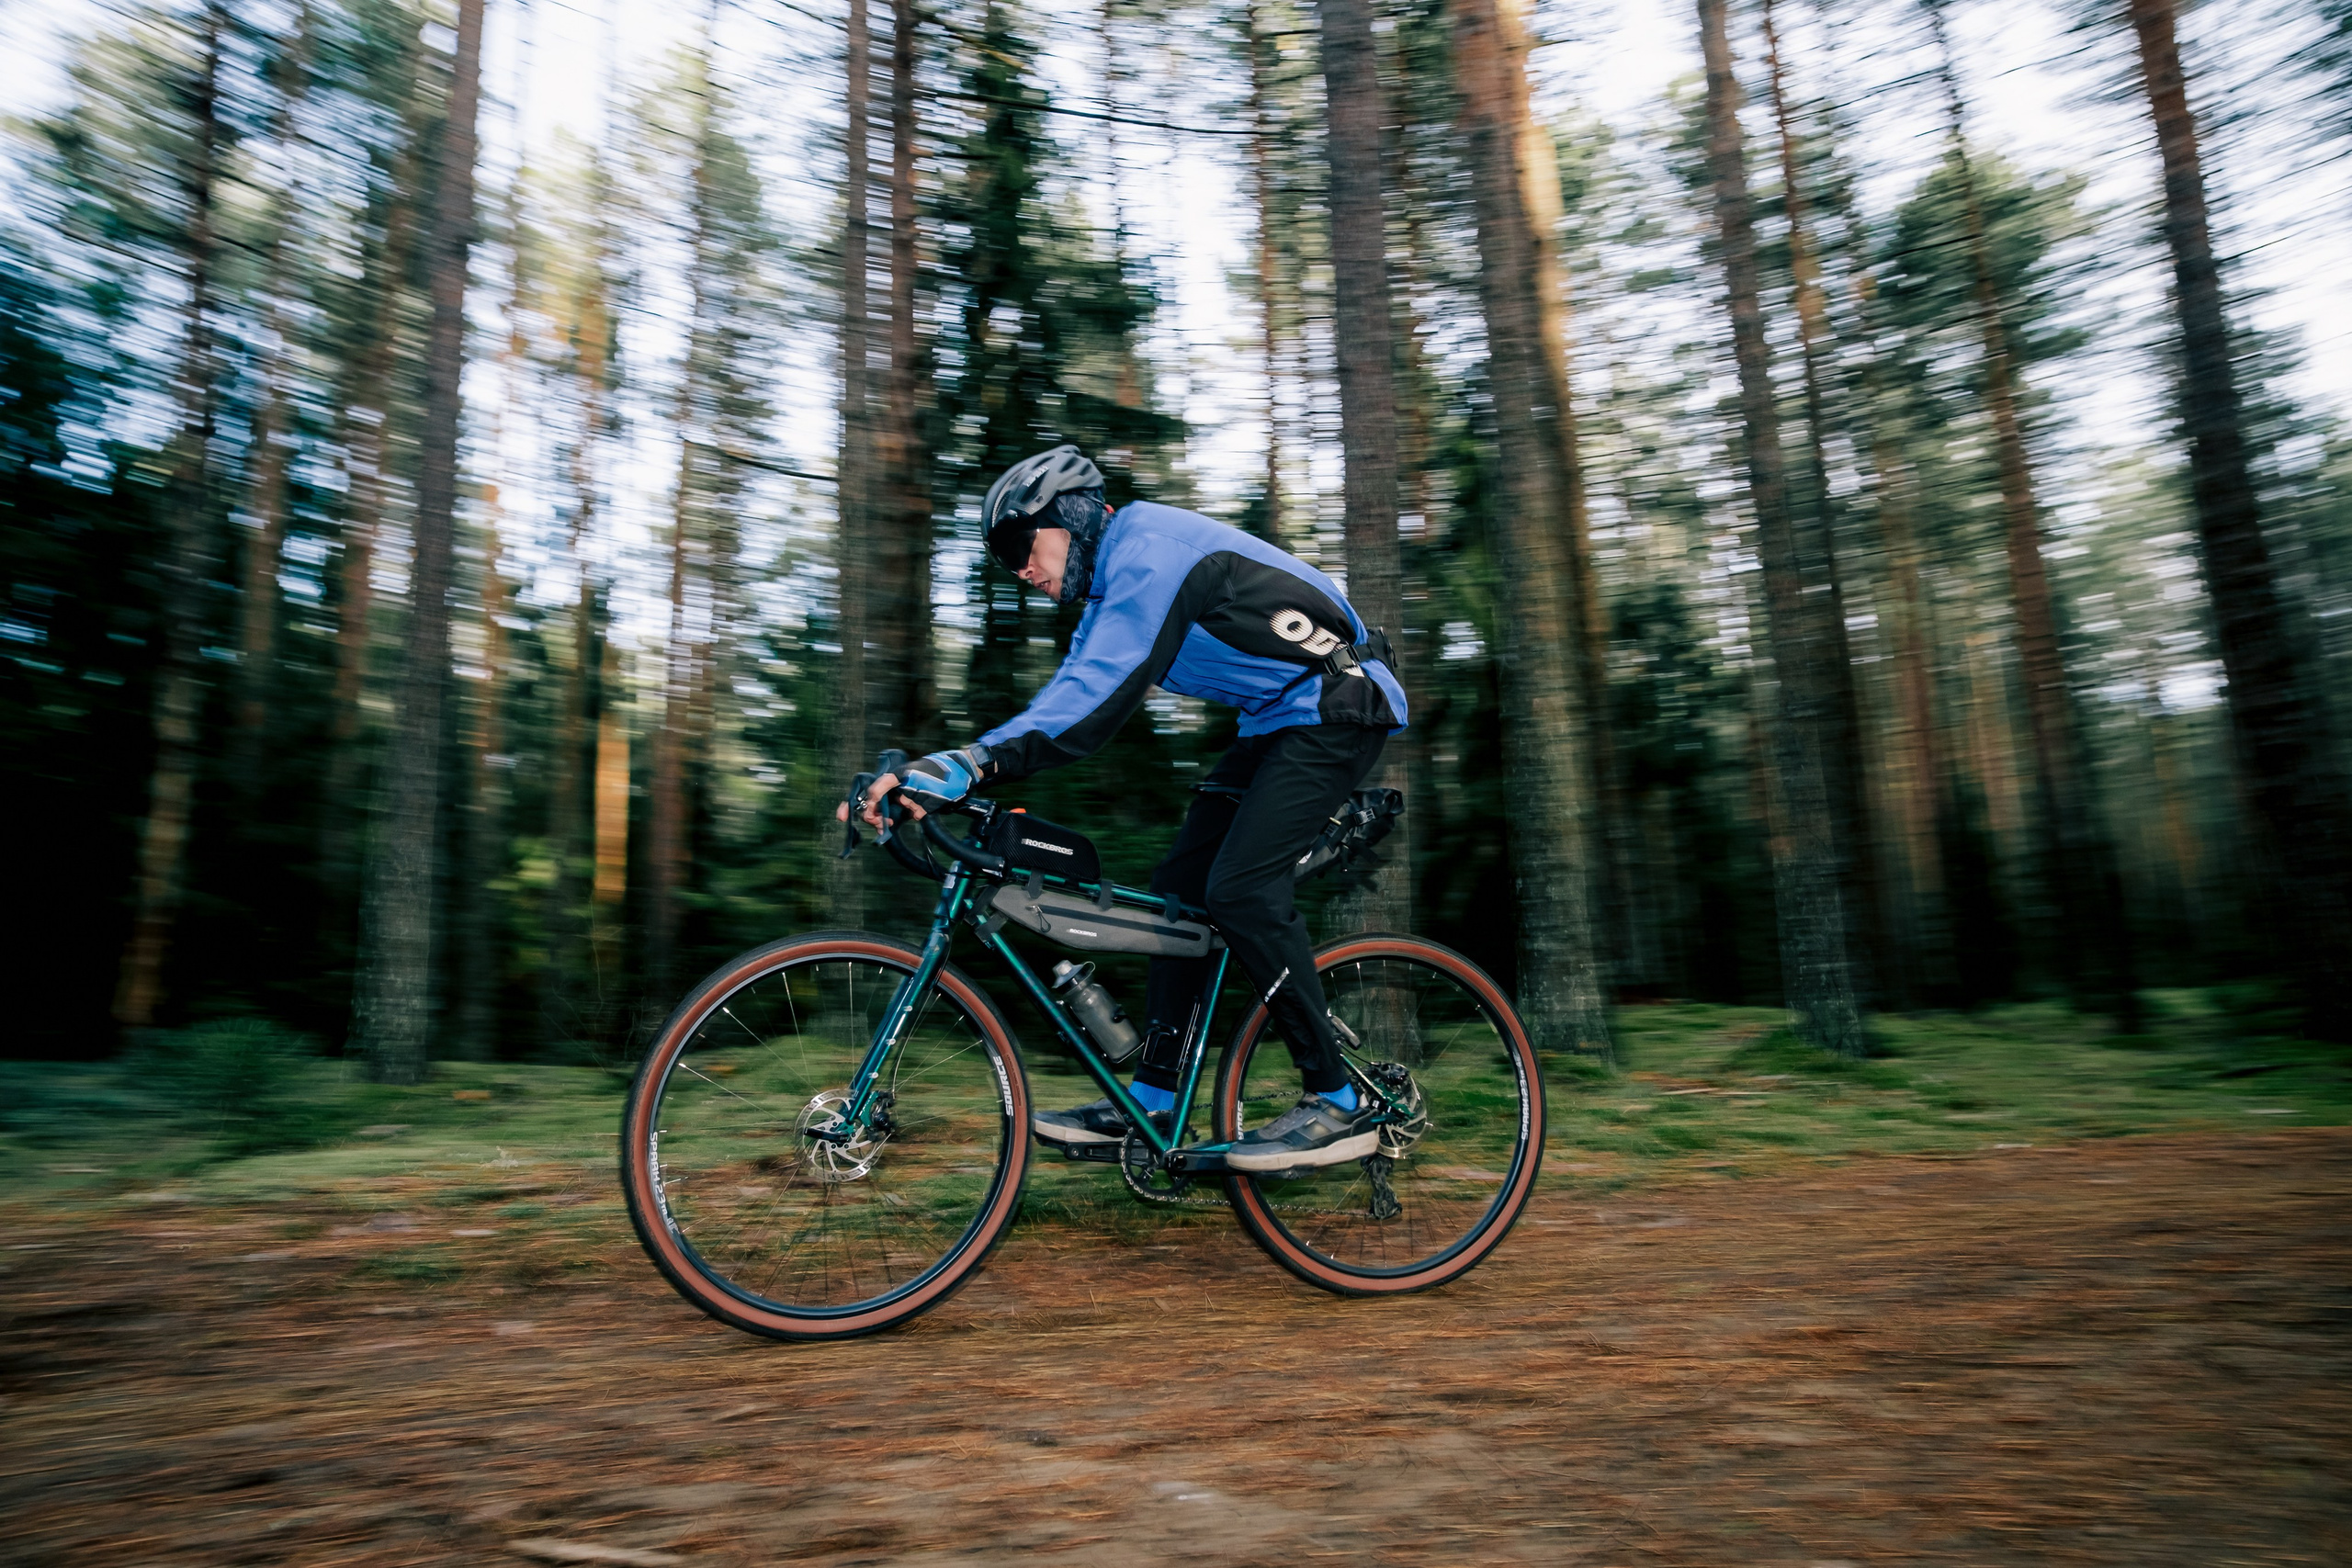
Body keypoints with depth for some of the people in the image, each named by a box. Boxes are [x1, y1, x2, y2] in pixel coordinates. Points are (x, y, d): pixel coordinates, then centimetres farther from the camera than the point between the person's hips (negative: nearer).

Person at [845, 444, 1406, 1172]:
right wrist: (945, 770, -4)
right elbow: (1071, 693, 7)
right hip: (1279, 721, 10)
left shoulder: (1150, 552, -19)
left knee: (1239, 887, -21)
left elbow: (1097, 696, -33)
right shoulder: (1112, 580, 13)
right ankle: (1151, 1103, 8)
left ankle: (1336, 1103, -10)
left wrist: (964, 766, -42)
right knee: (1180, 884, 3)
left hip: (1338, 709, -10)